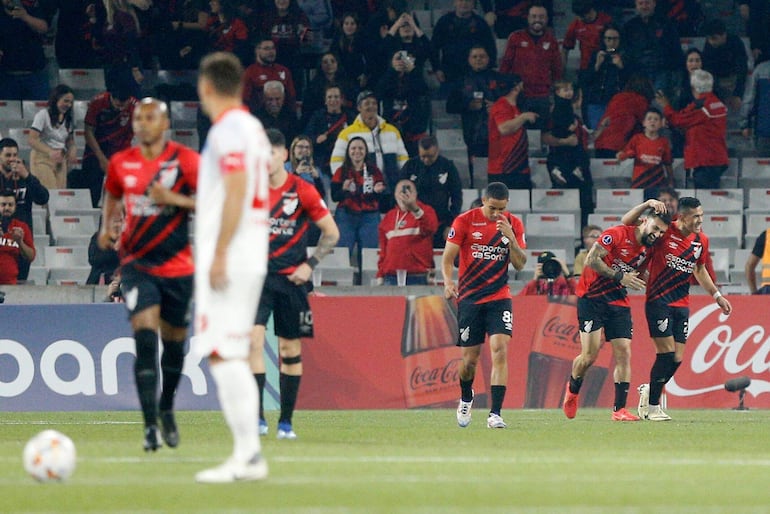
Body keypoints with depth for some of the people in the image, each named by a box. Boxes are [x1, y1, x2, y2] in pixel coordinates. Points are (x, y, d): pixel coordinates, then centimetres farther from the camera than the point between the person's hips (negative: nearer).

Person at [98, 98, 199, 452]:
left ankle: (166, 409, 39)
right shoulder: (121, 163, 4)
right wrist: (107, 226, 8)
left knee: (174, 340, 12)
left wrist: (174, 199, -20)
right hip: (137, 263, 0)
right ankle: (150, 426, -19)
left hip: (177, 266, 0)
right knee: (145, 337, -17)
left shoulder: (184, 160, -6)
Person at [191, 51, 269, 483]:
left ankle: (248, 454, -15)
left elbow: (236, 192, -19)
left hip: (229, 257, -9)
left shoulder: (229, 128, -11)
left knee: (223, 353, -10)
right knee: (234, 357, 11)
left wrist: (219, 255, -20)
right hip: (252, 260, 9)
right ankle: (249, 456, 9)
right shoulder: (254, 128, 17)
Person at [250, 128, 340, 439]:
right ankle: (257, 417, -20)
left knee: (291, 349, 5)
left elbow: (331, 233, 3)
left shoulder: (303, 191, -4)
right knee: (254, 338, -18)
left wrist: (310, 265, -6)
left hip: (291, 277, 0)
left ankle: (286, 421, 15)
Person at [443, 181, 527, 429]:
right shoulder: (465, 221, -4)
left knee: (500, 349, -17)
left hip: (499, 298, 1)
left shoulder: (514, 224, 2)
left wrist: (511, 238, -15)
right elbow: (448, 258, -4)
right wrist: (448, 282, -23)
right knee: (470, 359, 3)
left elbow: (520, 264, 1)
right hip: (469, 298, -1)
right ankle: (465, 399, 36)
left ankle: (495, 413, -17)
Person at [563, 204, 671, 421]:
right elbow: (591, 260, -18)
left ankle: (619, 409, -1)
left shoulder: (647, 249, 8)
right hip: (592, 298, -6)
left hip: (618, 302, 6)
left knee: (624, 353, -4)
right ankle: (573, 389, 20)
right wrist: (620, 277, -20)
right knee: (590, 355, -10)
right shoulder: (617, 234, -14)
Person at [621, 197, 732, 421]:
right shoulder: (665, 232, -10)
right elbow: (627, 221, -9)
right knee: (667, 353, -12)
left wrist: (717, 295, 24)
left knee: (677, 358, 1)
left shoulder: (701, 240, 7)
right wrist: (648, 205, -23)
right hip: (658, 301, -6)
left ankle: (649, 391, 27)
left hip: (682, 305, 6)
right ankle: (653, 405, 2)